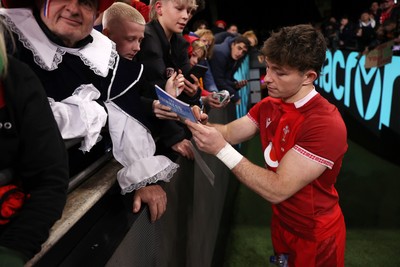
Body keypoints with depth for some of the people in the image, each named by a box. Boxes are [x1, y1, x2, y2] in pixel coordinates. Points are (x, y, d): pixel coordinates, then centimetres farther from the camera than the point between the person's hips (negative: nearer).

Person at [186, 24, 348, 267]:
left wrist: (221, 149, -35)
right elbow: (230, 133, -5)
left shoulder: (326, 124, -31)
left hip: (313, 236, -7)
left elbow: (277, 190, -32)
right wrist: (203, 125, -27)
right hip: (282, 222, 7)